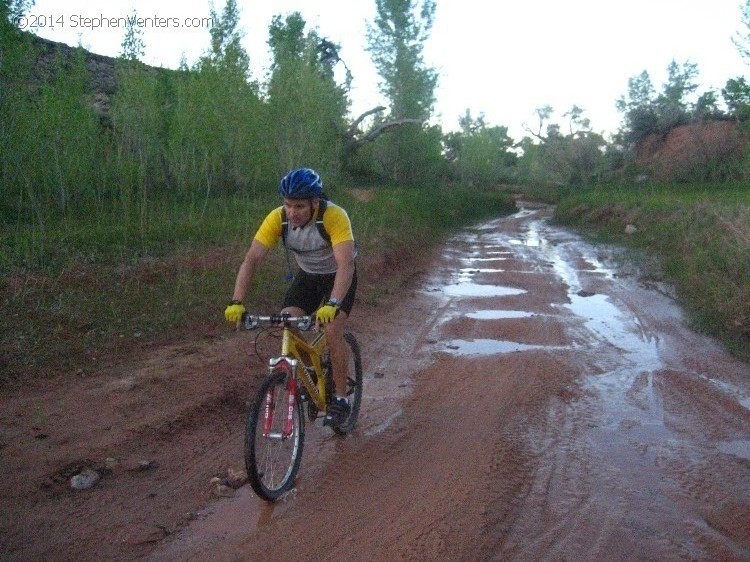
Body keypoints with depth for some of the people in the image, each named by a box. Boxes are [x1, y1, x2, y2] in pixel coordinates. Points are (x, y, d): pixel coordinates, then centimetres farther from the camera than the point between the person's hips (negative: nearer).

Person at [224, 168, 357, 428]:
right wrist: (236, 302, -39)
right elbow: (251, 260, -27)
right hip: (307, 275, 4)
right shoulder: (277, 218, -23)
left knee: (332, 332, -22)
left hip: (338, 276, -4)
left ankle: (341, 399, -3)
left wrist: (332, 304, -59)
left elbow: (346, 264, -44)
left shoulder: (334, 216, -34)